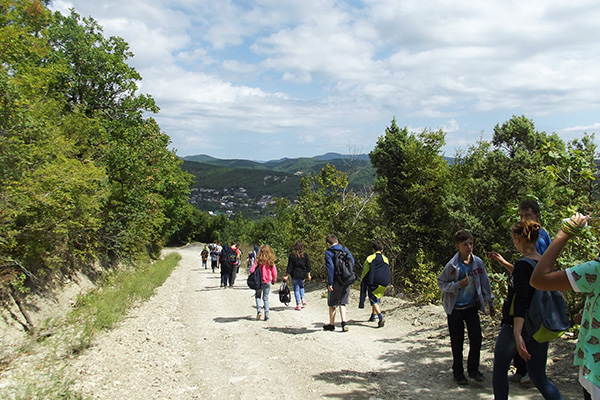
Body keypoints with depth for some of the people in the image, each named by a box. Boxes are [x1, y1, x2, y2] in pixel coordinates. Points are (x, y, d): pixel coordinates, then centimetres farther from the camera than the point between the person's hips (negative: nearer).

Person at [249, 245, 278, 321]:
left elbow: (251, 270, -15)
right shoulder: (271, 261, -5)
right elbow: (274, 272, -2)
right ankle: (266, 316, 8)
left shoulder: (259, 260, -12)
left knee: (258, 296, 17)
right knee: (266, 298, 12)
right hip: (268, 282, 2)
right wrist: (274, 280, 14)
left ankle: (259, 311, -3)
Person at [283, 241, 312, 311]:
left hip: (295, 276, -3)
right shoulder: (305, 255, -1)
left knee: (296, 289, 6)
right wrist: (308, 274, 11)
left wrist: (286, 276, -2)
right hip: (303, 276, 3)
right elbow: (308, 265, 2)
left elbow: (289, 267, -7)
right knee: (301, 286, 27)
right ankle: (303, 299, 10)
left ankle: (298, 305, 4)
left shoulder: (292, 255, -8)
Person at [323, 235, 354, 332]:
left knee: (332, 304, 11)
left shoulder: (328, 253, -8)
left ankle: (332, 324, 22)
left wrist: (330, 283, -14)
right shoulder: (345, 250, 6)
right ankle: (344, 322, 1)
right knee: (342, 302, 15)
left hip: (336, 281, -4)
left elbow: (330, 268, -15)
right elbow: (352, 261, 6)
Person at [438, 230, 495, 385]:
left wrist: (490, 303, 13)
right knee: (457, 342, 6)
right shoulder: (452, 265, -14)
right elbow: (441, 283, -8)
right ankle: (458, 372, 22)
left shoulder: (478, 262, -4)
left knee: (476, 338, 1)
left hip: (472, 306, 3)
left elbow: (485, 283, 7)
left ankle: (473, 369, 21)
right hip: (455, 308, -3)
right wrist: (458, 284, -22)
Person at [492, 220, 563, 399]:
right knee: (539, 377, 13)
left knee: (499, 368, 15)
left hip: (517, 325, -7)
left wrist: (517, 334, -29)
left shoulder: (522, 265, -18)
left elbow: (521, 302, -25)